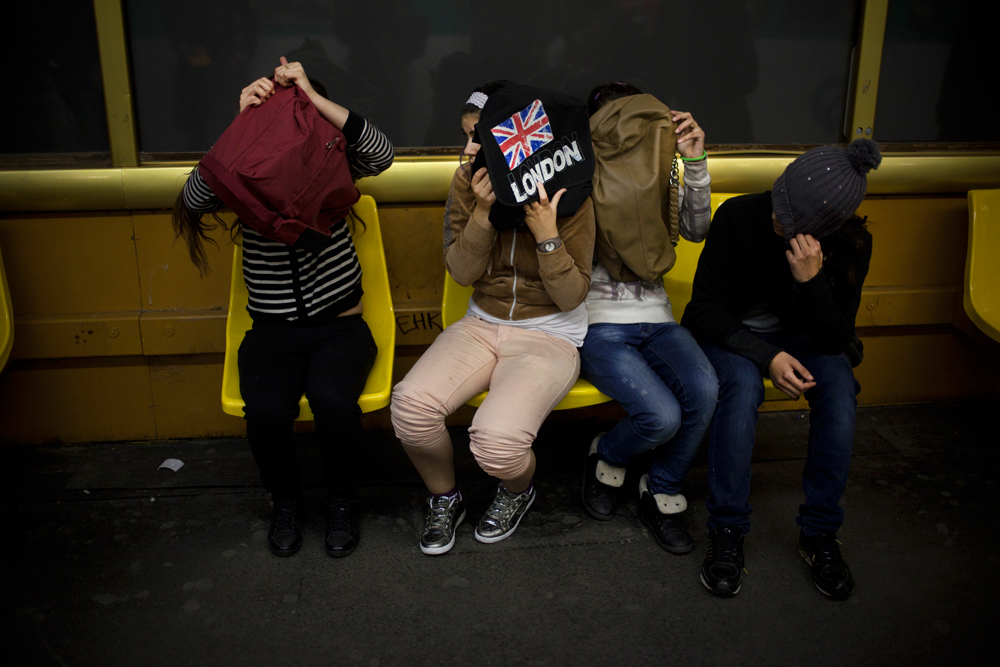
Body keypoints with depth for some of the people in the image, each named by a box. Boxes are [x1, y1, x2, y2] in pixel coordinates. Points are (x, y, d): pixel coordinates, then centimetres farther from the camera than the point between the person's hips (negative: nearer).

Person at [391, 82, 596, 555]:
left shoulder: (566, 194, -12)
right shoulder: (468, 182, -1)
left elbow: (571, 296, -11)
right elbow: (462, 272, -3)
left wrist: (546, 235, -25)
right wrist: (483, 210, -18)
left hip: (549, 336, -4)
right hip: (482, 325, 4)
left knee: (497, 439, -30)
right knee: (410, 404, -25)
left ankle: (518, 490, 11)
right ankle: (445, 499, 7)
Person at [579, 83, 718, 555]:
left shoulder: (658, 177, 12)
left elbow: (696, 229, 0)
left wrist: (695, 163, -12)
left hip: (656, 321, 5)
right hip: (600, 326, -4)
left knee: (704, 390, -26)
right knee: (661, 416, -27)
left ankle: (662, 492, 1)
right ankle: (607, 457, 11)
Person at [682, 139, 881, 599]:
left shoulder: (850, 245, -16)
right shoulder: (739, 216, -22)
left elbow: (836, 339, -16)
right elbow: (706, 308, -16)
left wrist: (811, 281, -34)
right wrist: (766, 356, -30)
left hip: (797, 337, 2)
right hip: (730, 335, -2)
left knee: (840, 387, -29)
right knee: (743, 383, -35)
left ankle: (819, 533, -15)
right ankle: (727, 530, -22)